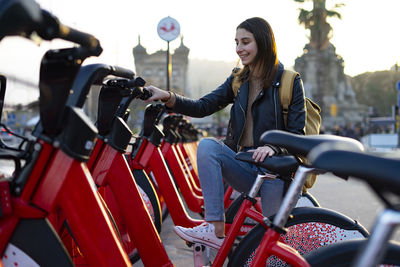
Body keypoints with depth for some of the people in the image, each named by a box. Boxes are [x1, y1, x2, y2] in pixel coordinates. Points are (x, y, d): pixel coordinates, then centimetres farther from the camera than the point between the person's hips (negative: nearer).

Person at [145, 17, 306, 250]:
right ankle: (215, 229, -32)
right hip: (243, 165, 3)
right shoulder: (238, 80, 13)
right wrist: (168, 98, -15)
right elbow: (203, 107, 2)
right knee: (207, 145, -24)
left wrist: (273, 147, -27)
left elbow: (297, 133, -5)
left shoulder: (290, 82, -2)